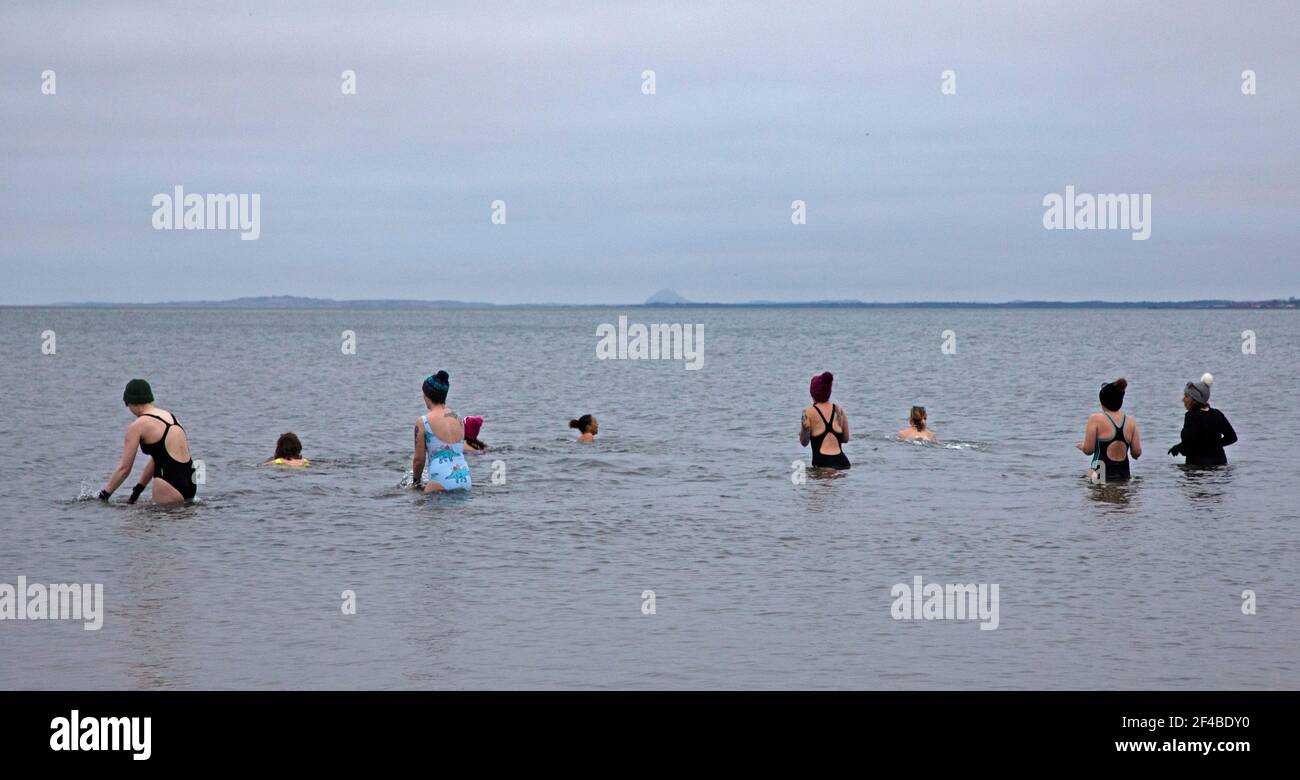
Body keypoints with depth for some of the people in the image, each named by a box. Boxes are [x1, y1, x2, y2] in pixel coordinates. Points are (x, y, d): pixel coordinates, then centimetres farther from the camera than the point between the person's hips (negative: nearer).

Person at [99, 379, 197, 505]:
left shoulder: (137, 426, -5)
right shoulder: (170, 416, 17)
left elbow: (124, 468, -1)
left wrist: (103, 495, 10)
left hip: (172, 486, -8)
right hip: (190, 483, 8)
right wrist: (137, 490, 31)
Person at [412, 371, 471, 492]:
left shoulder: (423, 422, -3)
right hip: (465, 481, 6)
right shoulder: (459, 419, 14)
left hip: (442, 483, -6)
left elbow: (419, 459, 2)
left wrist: (417, 481, 22)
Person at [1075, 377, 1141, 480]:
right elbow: (1137, 453, 8)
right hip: (1124, 475, 4)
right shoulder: (1131, 422, 8)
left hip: (1100, 474, -4)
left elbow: (1088, 450, -3)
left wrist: (1081, 445, 21)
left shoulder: (1095, 419, -2)